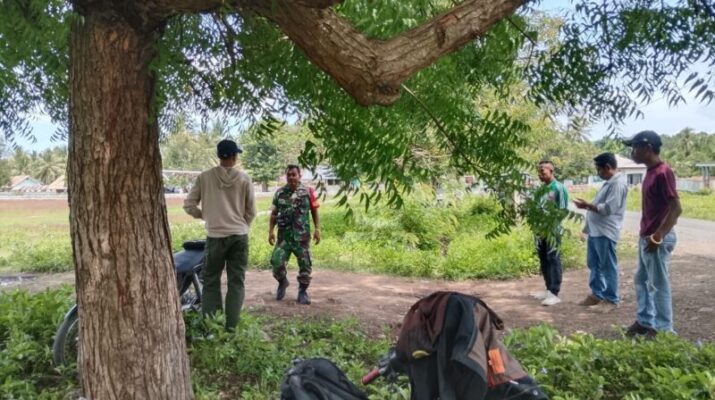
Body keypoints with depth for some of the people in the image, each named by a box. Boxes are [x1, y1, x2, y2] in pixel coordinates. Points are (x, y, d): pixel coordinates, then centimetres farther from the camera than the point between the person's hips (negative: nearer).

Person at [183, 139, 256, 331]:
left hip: (215, 236, 0)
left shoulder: (205, 177, -2)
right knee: (236, 282, 7)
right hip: (239, 236, 1)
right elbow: (251, 211, 4)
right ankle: (231, 326, 7)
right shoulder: (244, 179, -1)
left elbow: (189, 205, 2)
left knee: (211, 281, 10)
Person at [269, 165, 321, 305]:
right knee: (276, 262, -7)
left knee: (305, 264, 2)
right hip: (284, 235, 1)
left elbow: (314, 212, 4)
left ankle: (303, 291, 20)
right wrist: (270, 231, 3)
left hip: (302, 236, -1)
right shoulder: (279, 193, 5)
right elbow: (274, 213, 10)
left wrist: (317, 229, -4)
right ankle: (282, 282, 23)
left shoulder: (308, 192, -1)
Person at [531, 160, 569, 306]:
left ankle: (555, 294, 1)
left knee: (553, 261, -3)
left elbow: (563, 211, -13)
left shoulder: (559, 188, -10)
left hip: (553, 230, -7)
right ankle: (549, 289, 24)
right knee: (544, 260, 13)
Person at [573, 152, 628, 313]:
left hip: (606, 232, -10)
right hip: (595, 230, 10)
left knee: (608, 267, -1)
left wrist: (588, 205, -16)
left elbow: (608, 208, -23)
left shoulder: (618, 183, -16)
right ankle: (597, 294, 26)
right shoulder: (609, 182, 17)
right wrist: (588, 206, 11)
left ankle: (611, 300, 8)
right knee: (594, 265, 16)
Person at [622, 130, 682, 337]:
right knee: (641, 280, 17)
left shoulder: (663, 172, -18)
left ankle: (663, 329, 11)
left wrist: (658, 236, -25)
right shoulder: (651, 171, 11)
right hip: (646, 237, 10)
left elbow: (676, 208, -22)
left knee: (658, 284, 0)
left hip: (658, 239, -10)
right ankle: (644, 321, 28)